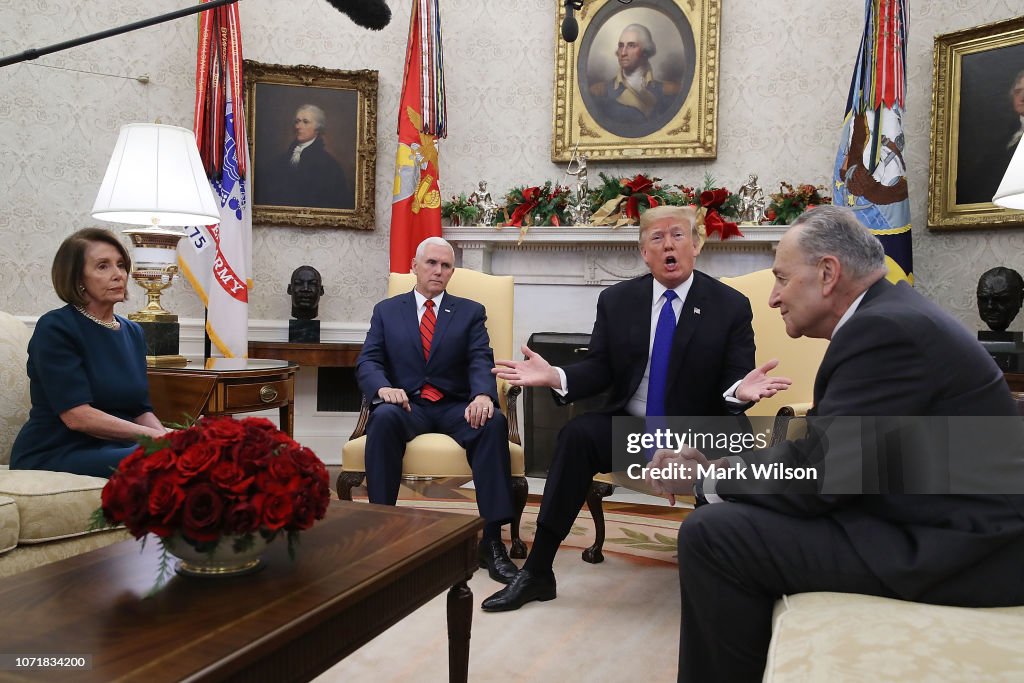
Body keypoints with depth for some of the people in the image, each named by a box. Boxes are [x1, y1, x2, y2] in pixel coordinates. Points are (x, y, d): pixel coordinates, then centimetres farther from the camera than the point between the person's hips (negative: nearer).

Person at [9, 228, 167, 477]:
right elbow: (77, 416, -17)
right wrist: (152, 435, -20)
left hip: (113, 447, 7)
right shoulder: (54, 328, -7)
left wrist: (168, 437, -10)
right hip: (52, 454, -6)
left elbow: (141, 410, 12)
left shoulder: (132, 332, 14)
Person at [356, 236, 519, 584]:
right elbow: (367, 362, 5)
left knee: (494, 422, -32)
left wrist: (483, 395, -25)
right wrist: (383, 388, -21)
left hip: (455, 407, 1)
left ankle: (491, 540, -31)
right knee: (384, 417, -36)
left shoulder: (471, 312, 14)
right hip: (407, 406, 0)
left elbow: (481, 361, -1)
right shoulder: (386, 311, 15)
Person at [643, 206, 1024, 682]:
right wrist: (717, 467, 1)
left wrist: (706, 480, -6)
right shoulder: (887, 314, 11)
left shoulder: (884, 329, -21)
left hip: (957, 548, -10)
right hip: (934, 519, 10)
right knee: (730, 510, 14)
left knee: (711, 534, -16)